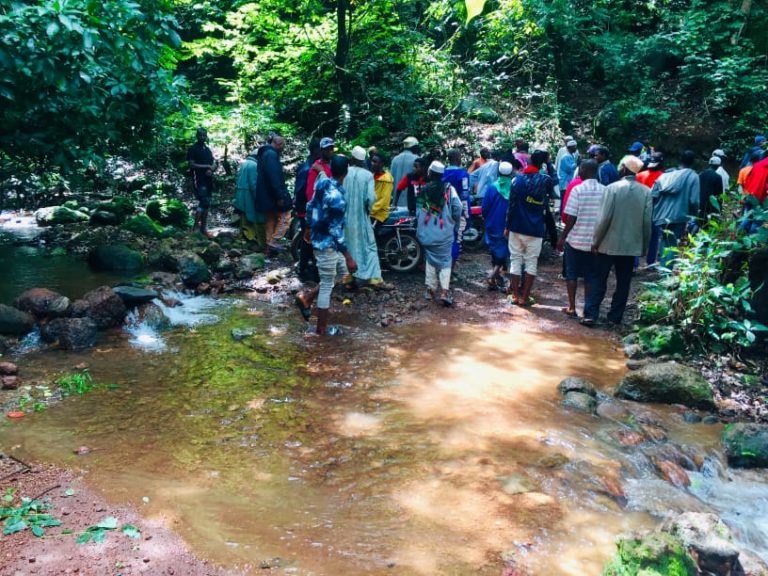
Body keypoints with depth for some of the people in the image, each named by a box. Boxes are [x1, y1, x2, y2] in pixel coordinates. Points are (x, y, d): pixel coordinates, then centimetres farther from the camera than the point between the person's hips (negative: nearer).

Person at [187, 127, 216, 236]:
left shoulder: (208, 149, 17)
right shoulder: (193, 149, -3)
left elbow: (214, 164, 15)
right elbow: (192, 165, -12)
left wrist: (211, 170, -8)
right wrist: (207, 166, -13)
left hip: (208, 180, 7)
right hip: (199, 180, -7)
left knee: (207, 204, 6)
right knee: (204, 203, -17)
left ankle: (204, 228, 11)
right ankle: (195, 226, -9)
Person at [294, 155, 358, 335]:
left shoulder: (322, 183, 0)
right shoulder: (337, 196, -26)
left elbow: (310, 207, 14)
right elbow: (335, 230, -27)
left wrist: (309, 228, 31)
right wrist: (349, 257, -25)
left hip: (319, 238, 9)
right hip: (327, 244, -9)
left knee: (343, 272, 22)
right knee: (327, 285, 4)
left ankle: (306, 298, 23)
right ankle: (322, 328, 16)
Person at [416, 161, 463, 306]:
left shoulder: (424, 189, -1)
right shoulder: (449, 188, -5)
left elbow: (418, 210, 1)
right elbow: (457, 207, -10)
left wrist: (420, 227, 14)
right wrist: (454, 223, 7)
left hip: (427, 233, 2)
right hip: (444, 232, -2)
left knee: (431, 260, 16)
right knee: (445, 261, 4)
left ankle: (430, 289, 16)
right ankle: (444, 291, -8)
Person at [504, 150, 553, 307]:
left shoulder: (517, 179, -3)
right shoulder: (545, 180, -5)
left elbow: (511, 205, -4)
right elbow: (552, 190, 21)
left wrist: (507, 226, 3)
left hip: (517, 227, 1)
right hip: (536, 229, -1)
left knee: (515, 260, 10)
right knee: (531, 262, 6)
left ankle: (515, 294, 11)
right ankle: (525, 297, 5)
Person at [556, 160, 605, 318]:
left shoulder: (577, 190, -11)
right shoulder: (605, 191, -1)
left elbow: (571, 218, -12)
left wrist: (562, 237, -2)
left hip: (576, 239, -3)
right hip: (595, 242, 3)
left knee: (572, 275, 10)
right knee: (590, 276, 11)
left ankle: (572, 308, 11)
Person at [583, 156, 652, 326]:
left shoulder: (613, 188, -11)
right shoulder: (646, 192, -2)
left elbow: (604, 218, -14)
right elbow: (647, 222, 0)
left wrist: (596, 241, -4)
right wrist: (644, 246, 10)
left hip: (609, 243, -3)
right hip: (632, 245, 3)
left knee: (598, 280, 5)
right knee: (623, 282, 12)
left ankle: (590, 314, 1)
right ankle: (616, 316, 17)